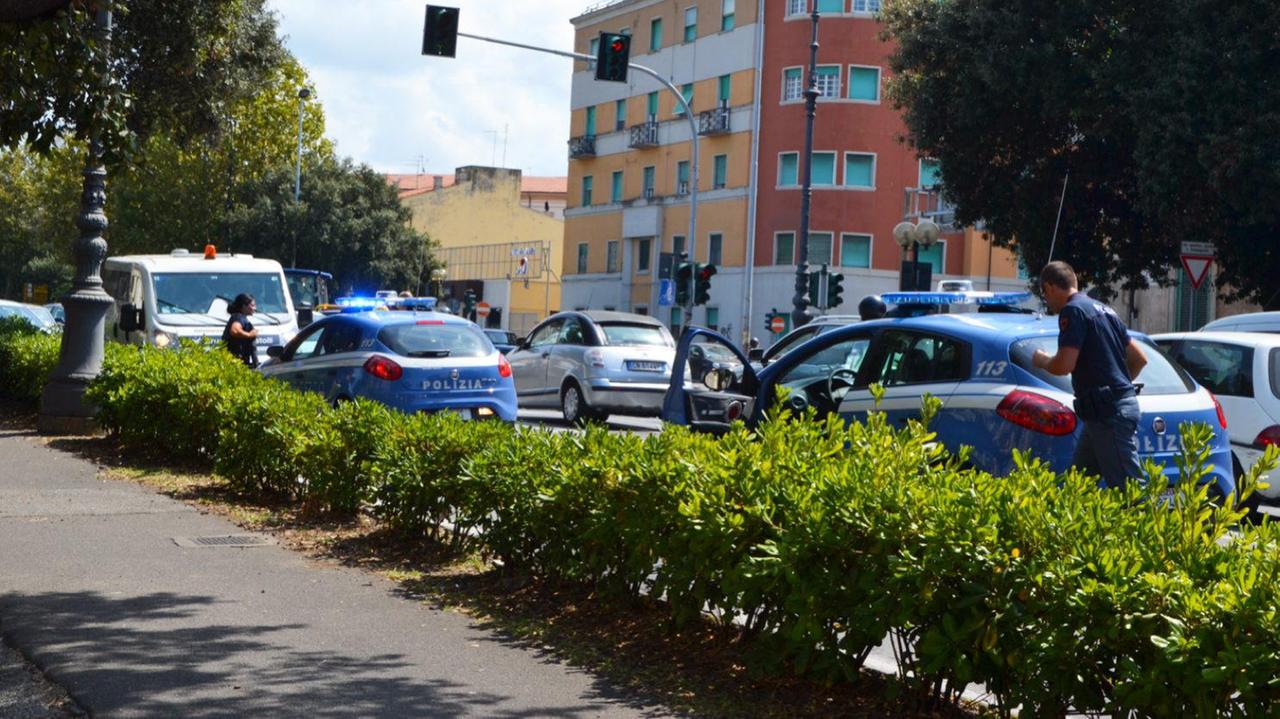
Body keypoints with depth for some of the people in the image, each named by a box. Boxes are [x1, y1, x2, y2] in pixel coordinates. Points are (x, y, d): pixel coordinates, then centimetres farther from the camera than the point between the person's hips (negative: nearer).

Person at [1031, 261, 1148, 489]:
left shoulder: (1073, 310, -10)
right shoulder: (1103, 310, 20)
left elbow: (1064, 365, -19)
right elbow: (1139, 358, 22)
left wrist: (1042, 361, 2)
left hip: (1109, 412, -10)